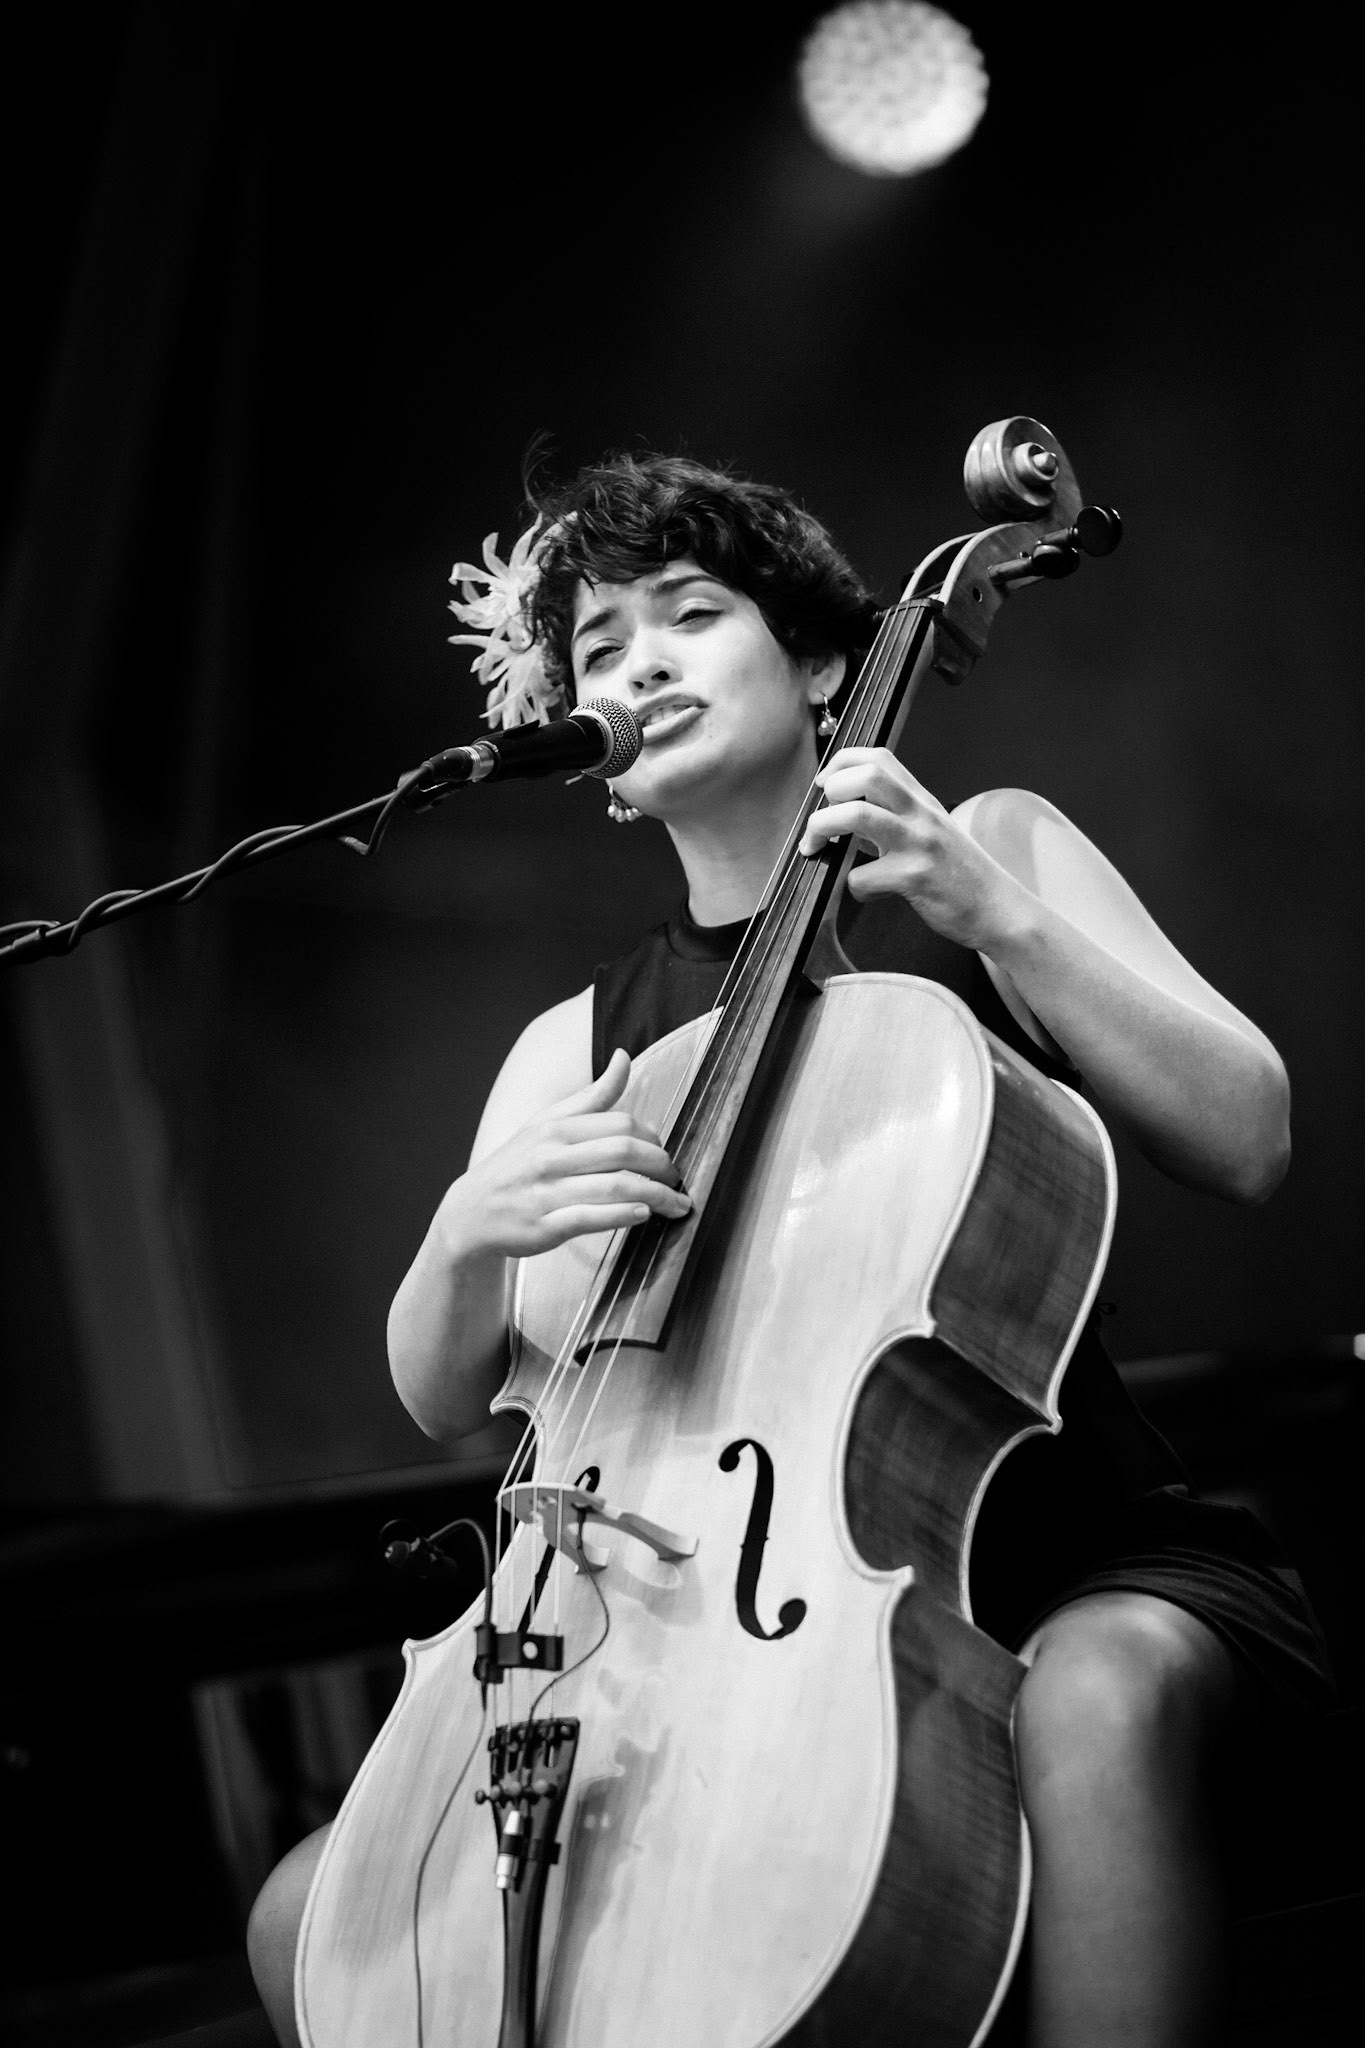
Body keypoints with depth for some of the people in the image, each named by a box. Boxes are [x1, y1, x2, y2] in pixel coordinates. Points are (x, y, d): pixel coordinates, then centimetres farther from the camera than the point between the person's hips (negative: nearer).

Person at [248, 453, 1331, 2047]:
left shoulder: (996, 846, 6)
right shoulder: (577, 1046, 11)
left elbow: (1247, 1140, -5)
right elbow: (440, 1398, 1)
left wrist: (994, 915, -17)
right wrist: (470, 1229, -22)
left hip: (1073, 1566, -3)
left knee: (1102, 1694, -39)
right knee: (317, 1920, -7)